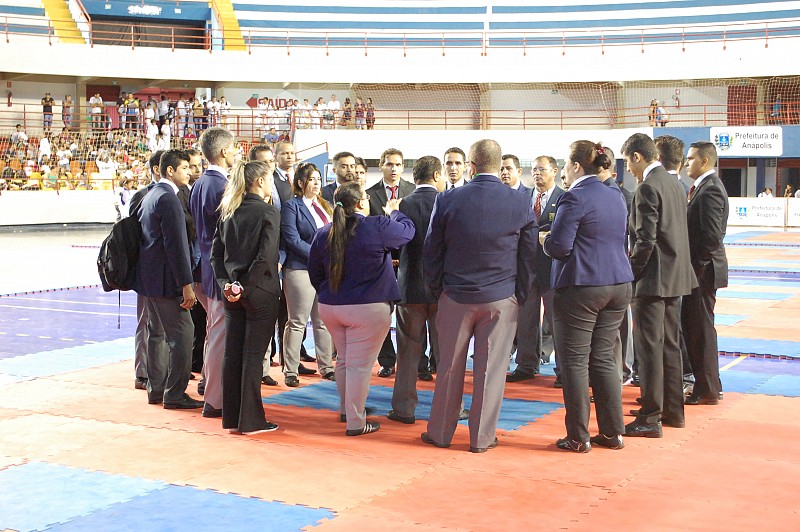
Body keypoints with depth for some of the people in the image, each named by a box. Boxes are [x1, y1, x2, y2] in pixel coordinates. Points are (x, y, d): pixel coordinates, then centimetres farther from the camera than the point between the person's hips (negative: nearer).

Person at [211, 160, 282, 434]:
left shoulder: (228, 212, 8)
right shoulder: (268, 212, -10)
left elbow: (216, 253, 5)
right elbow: (265, 257, -18)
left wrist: (227, 284, -1)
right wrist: (245, 287, -13)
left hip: (233, 291, 6)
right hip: (261, 292, -6)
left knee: (232, 353, 9)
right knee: (253, 355, -1)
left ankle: (232, 418, 16)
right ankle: (250, 420, 5)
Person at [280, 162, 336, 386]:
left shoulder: (324, 206, 17)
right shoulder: (292, 206, -4)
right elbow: (292, 240, -12)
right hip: (301, 269, -6)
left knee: (324, 322, 10)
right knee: (297, 323, 0)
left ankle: (326, 366, 19)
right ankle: (290, 372, 6)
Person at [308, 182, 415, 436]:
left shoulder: (323, 234, 2)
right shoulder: (378, 227, -14)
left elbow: (315, 274, 11)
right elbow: (408, 230, 4)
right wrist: (393, 212, 23)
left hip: (329, 307, 6)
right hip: (368, 308, -6)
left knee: (344, 359, 22)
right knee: (360, 365, 0)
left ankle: (346, 408, 37)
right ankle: (355, 422, 5)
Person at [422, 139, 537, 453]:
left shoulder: (447, 200, -6)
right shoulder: (521, 203, -5)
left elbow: (431, 251, 0)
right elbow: (528, 256, 0)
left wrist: (437, 291, 10)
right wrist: (521, 296, 10)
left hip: (455, 296, 1)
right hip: (502, 298, 0)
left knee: (449, 367, 11)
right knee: (491, 368, 6)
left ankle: (440, 433, 21)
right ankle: (482, 437, 13)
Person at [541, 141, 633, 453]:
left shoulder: (574, 197, -13)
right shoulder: (616, 197, 13)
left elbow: (559, 247, -16)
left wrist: (544, 238, 4)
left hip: (580, 287, -8)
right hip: (618, 285, 8)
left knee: (575, 361, 1)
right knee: (603, 358, 14)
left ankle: (578, 437, 6)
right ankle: (613, 433, 17)